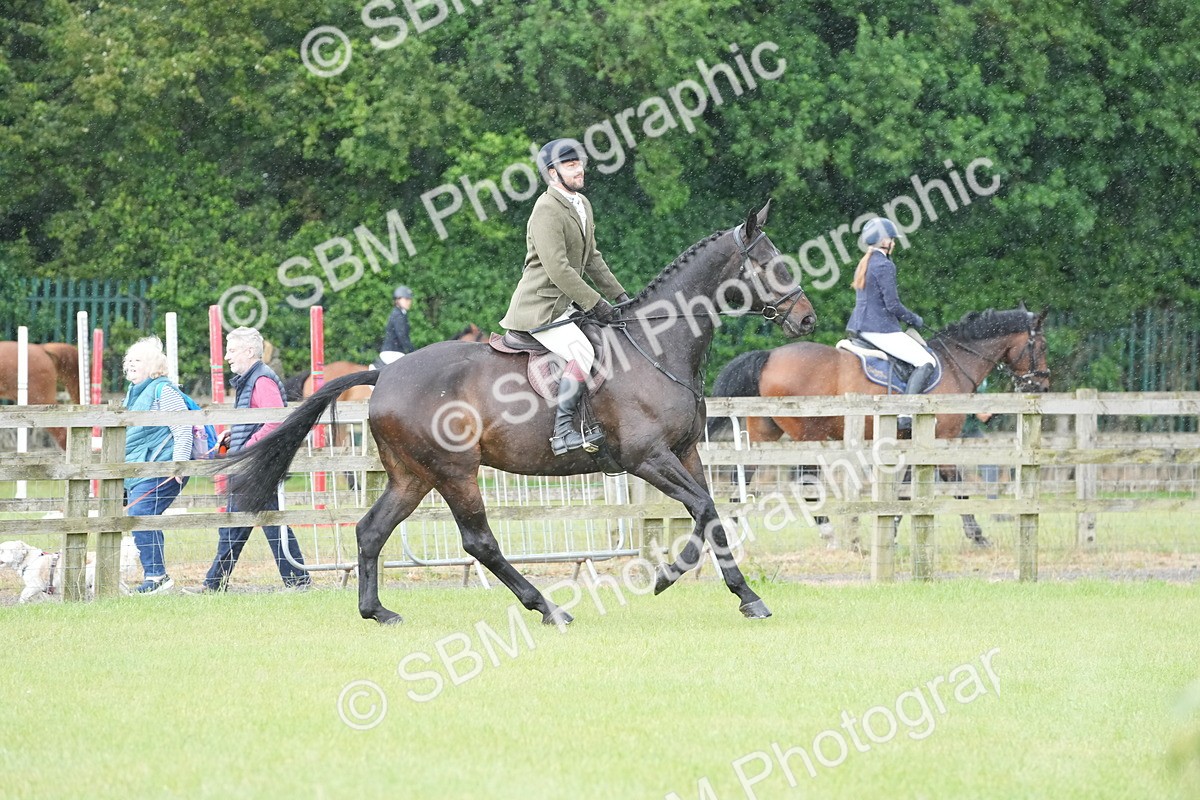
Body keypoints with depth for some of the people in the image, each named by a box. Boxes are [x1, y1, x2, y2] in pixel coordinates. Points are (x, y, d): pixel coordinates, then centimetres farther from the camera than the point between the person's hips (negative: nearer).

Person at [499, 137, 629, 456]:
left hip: (563, 306, 10)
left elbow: (592, 259, 23)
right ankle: (563, 431, -27)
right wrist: (594, 303, -20)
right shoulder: (547, 210, -17)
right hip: (539, 307, -10)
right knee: (583, 355, -25)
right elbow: (557, 268, -23)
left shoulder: (582, 204, 14)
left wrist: (619, 296, 17)